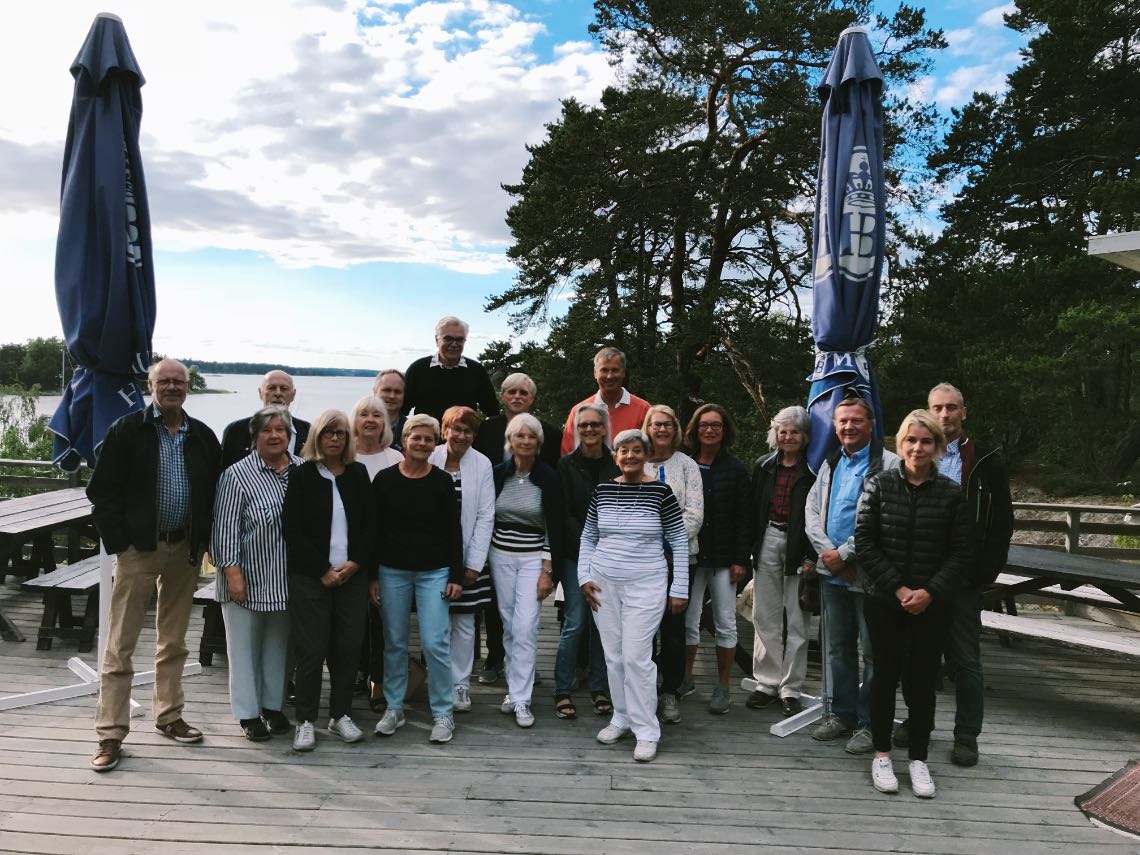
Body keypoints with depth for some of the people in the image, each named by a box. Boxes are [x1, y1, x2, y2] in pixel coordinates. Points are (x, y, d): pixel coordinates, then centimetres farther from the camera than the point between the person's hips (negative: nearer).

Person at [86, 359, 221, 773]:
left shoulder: (203, 437, 5)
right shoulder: (127, 430, -5)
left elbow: (214, 491, 10)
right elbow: (102, 490, -6)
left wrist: (202, 541, 3)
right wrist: (119, 541, -11)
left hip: (184, 549, 4)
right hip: (138, 548, -3)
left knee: (174, 641, 14)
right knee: (121, 644, 1)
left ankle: (169, 716, 27)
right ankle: (110, 733, 9)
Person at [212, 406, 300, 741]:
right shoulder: (238, 475, -9)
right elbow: (225, 528, -11)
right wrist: (232, 572, -16)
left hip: (284, 580, 4)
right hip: (248, 580, -4)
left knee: (278, 644, 15)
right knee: (245, 646, 7)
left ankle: (273, 705, 29)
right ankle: (248, 713, 19)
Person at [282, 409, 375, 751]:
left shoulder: (358, 475, 9)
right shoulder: (301, 476, 0)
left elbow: (370, 524, 7)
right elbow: (293, 531, -5)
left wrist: (355, 563, -7)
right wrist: (323, 570, -10)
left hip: (352, 575, 3)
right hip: (310, 577, -3)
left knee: (349, 646, 5)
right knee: (312, 649, -1)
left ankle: (340, 715, 19)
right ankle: (305, 721, 12)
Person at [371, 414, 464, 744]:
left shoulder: (442, 481, -1)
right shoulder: (385, 479, 0)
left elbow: (453, 531, 2)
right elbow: (374, 529, 3)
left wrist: (456, 576, -3)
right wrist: (371, 576, 0)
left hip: (434, 572, -1)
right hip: (392, 571, 1)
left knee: (435, 643, -5)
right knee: (394, 643, 9)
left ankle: (443, 713, 9)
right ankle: (394, 708, 24)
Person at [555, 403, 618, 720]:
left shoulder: (617, 466, 4)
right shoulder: (567, 465, -1)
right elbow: (564, 514, -5)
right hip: (576, 555, -2)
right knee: (575, 622, -3)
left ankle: (599, 688, 20)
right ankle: (562, 691, 9)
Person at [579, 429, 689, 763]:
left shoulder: (661, 492, -7)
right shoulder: (602, 491, 3)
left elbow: (680, 542, -1)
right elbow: (588, 538, 13)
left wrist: (679, 590, -3)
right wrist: (584, 577, 4)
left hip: (645, 585, -4)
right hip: (604, 584, 4)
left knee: (636, 657, -7)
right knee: (613, 656, 10)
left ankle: (646, 731, 6)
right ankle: (622, 718, 28)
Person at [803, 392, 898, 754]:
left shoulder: (889, 464, -8)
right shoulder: (830, 465, 14)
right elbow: (812, 510, 10)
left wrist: (844, 553, -15)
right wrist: (827, 552, -5)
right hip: (832, 572, 7)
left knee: (872, 650, 1)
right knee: (838, 646, 15)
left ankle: (869, 722, 13)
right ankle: (841, 713, 28)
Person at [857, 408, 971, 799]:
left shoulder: (951, 493, -1)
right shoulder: (879, 485, -3)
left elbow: (960, 553, 0)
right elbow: (864, 542, -5)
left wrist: (931, 592, -12)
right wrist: (898, 588, -12)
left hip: (932, 605, 1)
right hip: (884, 602, 0)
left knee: (923, 679, 6)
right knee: (886, 676, 8)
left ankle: (918, 758, 22)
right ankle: (882, 755, 22)